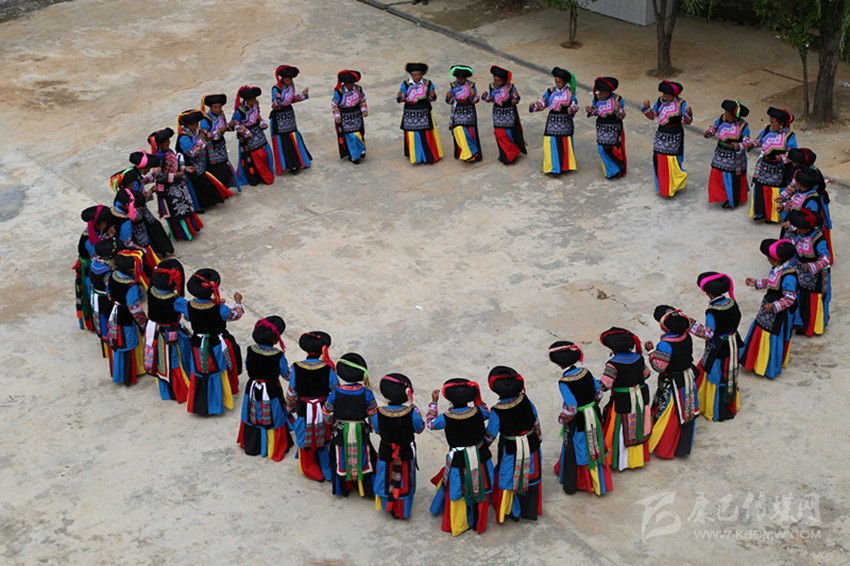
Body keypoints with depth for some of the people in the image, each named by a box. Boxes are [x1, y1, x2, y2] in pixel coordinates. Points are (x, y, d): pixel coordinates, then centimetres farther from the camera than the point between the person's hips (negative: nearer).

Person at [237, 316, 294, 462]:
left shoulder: (250, 350, -16)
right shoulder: (279, 356, -25)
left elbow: (247, 367, 1)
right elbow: (286, 375, -11)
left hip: (253, 391, 3)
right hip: (271, 393, -3)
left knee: (253, 418, 23)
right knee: (272, 421, 16)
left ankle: (252, 446, 42)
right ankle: (274, 449, 32)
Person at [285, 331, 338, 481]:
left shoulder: (297, 368, -18)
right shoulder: (328, 368, -20)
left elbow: (291, 393, -6)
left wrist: (291, 408, 13)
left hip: (304, 411, 0)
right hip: (324, 411, 0)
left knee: (307, 442, 19)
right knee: (324, 441, 19)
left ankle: (310, 470, 35)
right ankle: (327, 471, 33)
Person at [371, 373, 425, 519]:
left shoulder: (379, 413, -26)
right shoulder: (411, 413, -30)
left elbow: (376, 430, -6)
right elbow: (419, 429, -10)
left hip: (386, 452, 1)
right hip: (406, 453, -1)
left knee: (387, 478, 25)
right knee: (404, 480, 22)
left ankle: (388, 506, 44)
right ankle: (402, 510, 39)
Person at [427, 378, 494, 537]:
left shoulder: (446, 418, -23)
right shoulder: (478, 412, -17)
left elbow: (430, 423, -2)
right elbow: (487, 412, 9)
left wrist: (434, 402, 5)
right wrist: (477, 398, 12)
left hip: (459, 461, -2)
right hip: (480, 458, 3)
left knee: (458, 491, 18)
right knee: (479, 488, 22)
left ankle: (458, 524, 35)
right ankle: (478, 521, 40)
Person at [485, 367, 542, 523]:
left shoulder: (496, 411, -27)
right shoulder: (526, 401, -19)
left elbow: (490, 435, -14)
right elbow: (536, 422, -3)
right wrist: (538, 438, 15)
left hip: (511, 450, -3)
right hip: (531, 445, 3)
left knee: (510, 479, 19)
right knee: (530, 476, 23)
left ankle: (513, 512, 36)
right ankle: (530, 509, 42)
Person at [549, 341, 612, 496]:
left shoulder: (564, 383, -27)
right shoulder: (585, 373, -8)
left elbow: (570, 409, -27)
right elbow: (599, 392, 5)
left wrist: (562, 420, -8)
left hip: (577, 423, -5)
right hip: (593, 417, 6)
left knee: (574, 451, 14)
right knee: (594, 448, 22)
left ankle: (571, 485, 30)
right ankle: (598, 482, 40)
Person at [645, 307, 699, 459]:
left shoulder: (665, 345, -30)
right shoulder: (687, 337, -9)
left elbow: (659, 367, -24)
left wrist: (651, 351, -13)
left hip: (672, 385, -7)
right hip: (688, 379, 7)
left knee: (668, 416, 9)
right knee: (686, 411, 22)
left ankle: (664, 448, 23)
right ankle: (684, 442, 40)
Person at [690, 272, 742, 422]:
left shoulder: (712, 311, -28)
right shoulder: (731, 303, -8)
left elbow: (708, 333, -26)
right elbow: (736, 319, 6)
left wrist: (692, 324, -23)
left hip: (717, 349, -7)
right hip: (732, 346, 7)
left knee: (716, 377, 10)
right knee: (730, 375, 23)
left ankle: (717, 412, 24)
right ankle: (731, 405, 42)